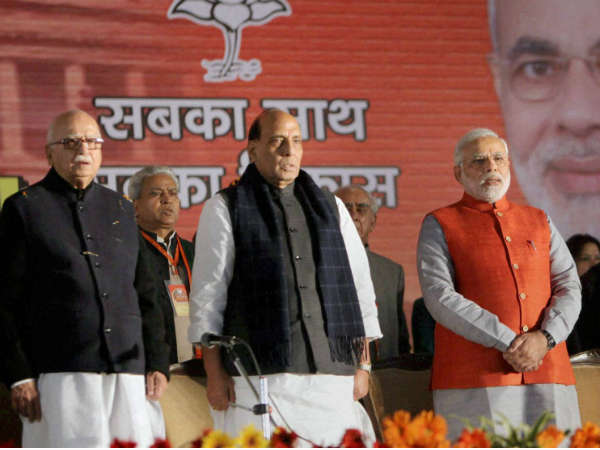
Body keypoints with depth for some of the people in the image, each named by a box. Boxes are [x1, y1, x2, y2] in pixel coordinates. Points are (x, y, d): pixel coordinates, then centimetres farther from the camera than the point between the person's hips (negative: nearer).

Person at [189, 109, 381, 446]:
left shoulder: (331, 208, 20)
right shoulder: (226, 209, 9)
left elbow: (360, 286, 19)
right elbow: (208, 292, 4)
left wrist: (363, 365, 11)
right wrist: (214, 371, -4)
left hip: (330, 369, 3)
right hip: (259, 374, -3)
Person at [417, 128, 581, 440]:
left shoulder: (539, 223, 20)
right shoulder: (440, 226, 9)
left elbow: (569, 289, 10)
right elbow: (440, 297, -5)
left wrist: (544, 338, -11)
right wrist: (508, 343, -14)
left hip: (547, 377, 4)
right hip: (474, 383, -3)